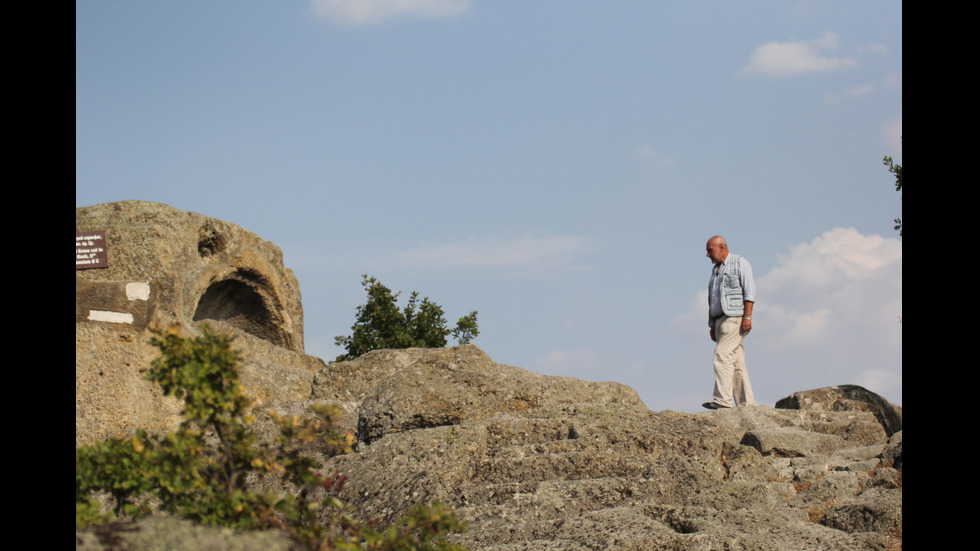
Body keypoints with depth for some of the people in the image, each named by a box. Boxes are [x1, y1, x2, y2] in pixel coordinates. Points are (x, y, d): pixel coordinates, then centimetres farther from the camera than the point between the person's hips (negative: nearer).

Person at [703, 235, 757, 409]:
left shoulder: (739, 263, 1)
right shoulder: (716, 270, 24)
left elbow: (749, 291, -8)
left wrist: (747, 316, -17)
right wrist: (712, 325, 17)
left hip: (735, 317, -8)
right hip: (720, 320, 8)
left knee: (722, 355, -19)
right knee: (736, 362, 3)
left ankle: (723, 399, -24)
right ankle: (747, 403, 2)